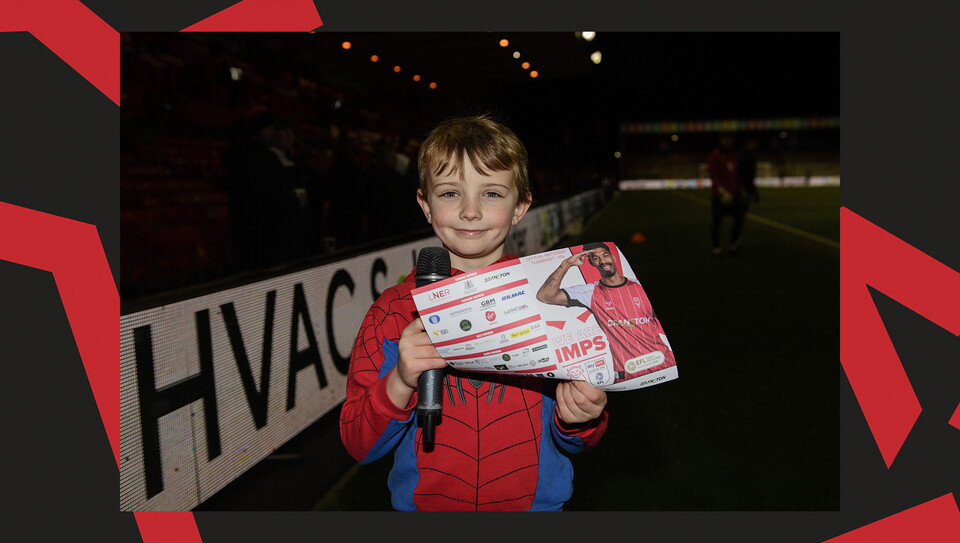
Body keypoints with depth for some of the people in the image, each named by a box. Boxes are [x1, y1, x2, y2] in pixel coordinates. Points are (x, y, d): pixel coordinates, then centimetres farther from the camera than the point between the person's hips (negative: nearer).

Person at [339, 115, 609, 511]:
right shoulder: (394, 309, -11)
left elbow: (573, 441, -3)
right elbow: (358, 446, -11)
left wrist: (578, 420, -24)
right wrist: (399, 385, -27)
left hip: (535, 502, 0)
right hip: (423, 502, 0)